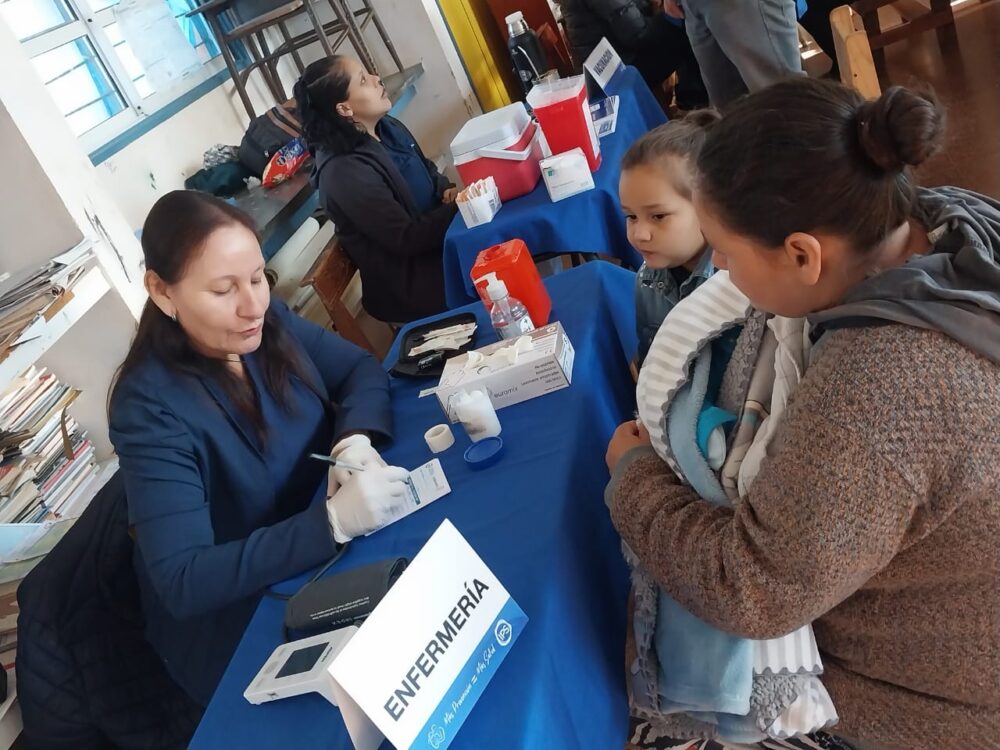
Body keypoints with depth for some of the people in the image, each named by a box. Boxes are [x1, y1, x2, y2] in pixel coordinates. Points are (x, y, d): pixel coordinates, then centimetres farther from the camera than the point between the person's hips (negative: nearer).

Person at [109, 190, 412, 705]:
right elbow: (183, 582, -29)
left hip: (327, 557, 6)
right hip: (236, 618, -6)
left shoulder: (266, 322, -8)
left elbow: (360, 369, 1)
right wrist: (334, 521, -40)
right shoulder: (151, 406, -25)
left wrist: (354, 441, -22)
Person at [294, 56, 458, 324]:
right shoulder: (345, 173, -25)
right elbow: (408, 239, -24)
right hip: (408, 281, -8)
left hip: (436, 242, 8)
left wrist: (448, 190, -3)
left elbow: (428, 169, 18)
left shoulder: (387, 128, 2)